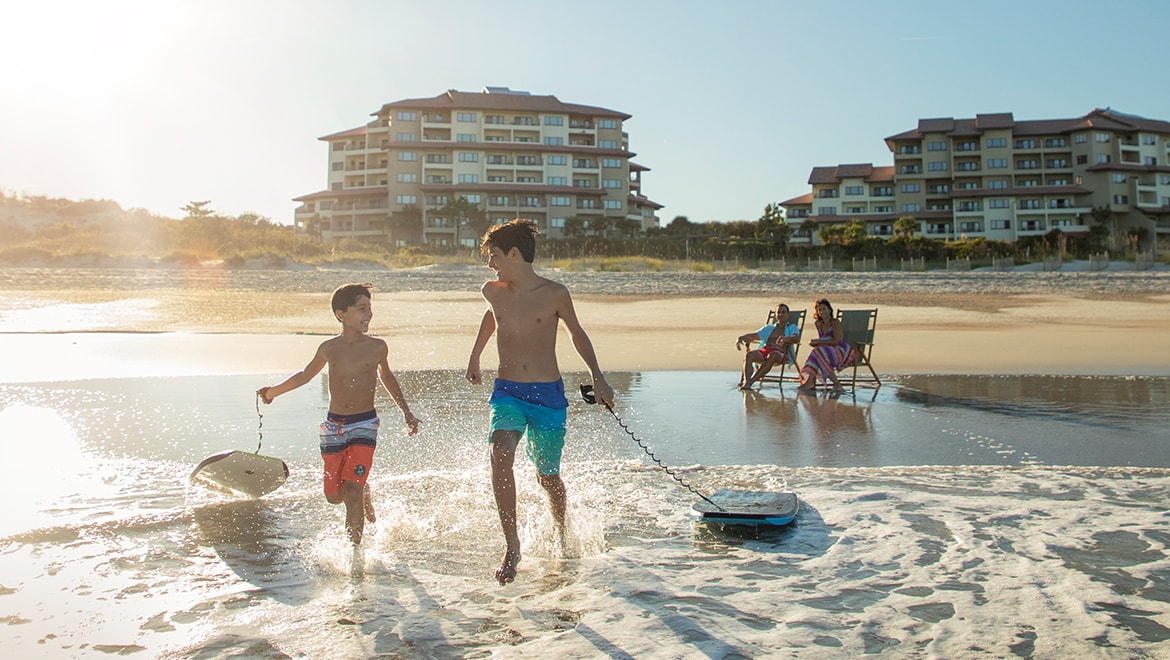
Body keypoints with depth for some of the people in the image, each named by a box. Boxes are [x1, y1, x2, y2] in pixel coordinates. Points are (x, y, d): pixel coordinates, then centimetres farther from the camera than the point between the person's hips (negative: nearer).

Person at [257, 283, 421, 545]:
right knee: (334, 495, 9)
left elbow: (387, 377, 18)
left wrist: (406, 412, 22)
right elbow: (305, 375, 20)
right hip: (333, 426, 3)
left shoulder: (377, 347, -2)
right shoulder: (328, 348, 1)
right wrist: (273, 390, 10)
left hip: (364, 425, -3)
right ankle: (364, 491, 42)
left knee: (351, 492, -14)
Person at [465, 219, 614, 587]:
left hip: (548, 394, -2)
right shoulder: (493, 292, 3)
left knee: (547, 476, 8)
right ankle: (512, 546, -16)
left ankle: (561, 534, 38)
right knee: (501, 455, -25)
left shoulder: (554, 294, -7)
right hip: (507, 392, 2)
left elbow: (577, 334, 8)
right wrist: (474, 357, 34)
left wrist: (597, 377, 3)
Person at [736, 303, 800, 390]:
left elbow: (796, 339, -1)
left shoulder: (792, 328, 22)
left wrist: (786, 338, -25)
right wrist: (740, 338, -1)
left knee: (772, 356, -42)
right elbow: (753, 335, 22)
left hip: (780, 353, -3)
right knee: (749, 355, -32)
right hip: (763, 351, 4)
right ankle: (746, 382, -53)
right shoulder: (769, 328, 33)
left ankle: (750, 382, -50)